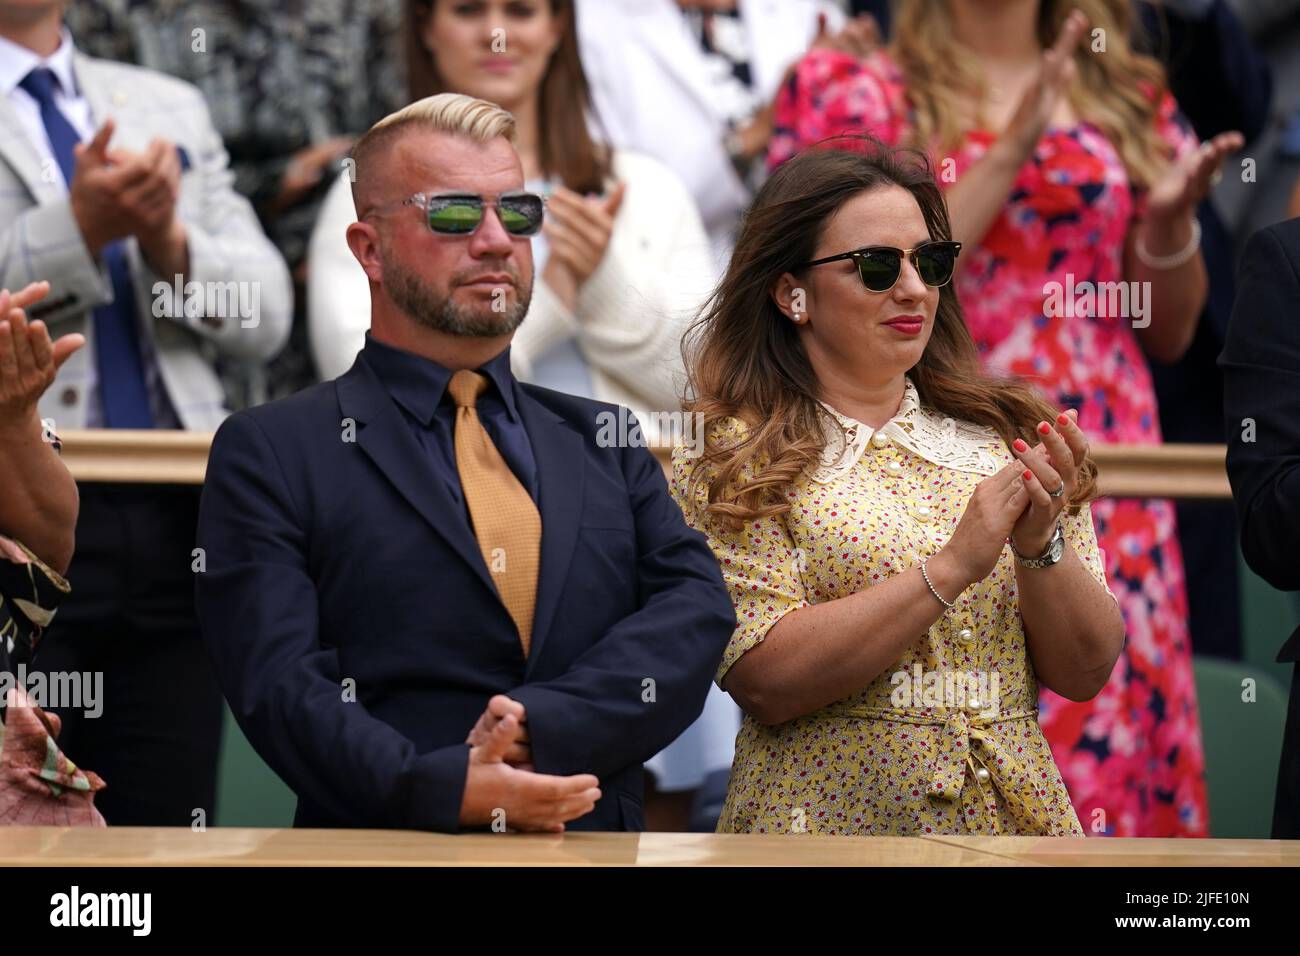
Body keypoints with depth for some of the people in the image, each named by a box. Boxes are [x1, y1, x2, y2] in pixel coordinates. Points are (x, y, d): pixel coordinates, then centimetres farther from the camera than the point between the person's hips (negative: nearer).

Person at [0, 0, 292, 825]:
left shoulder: (172, 110, 20)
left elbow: (264, 314, 13)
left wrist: (170, 241, -5)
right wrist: (79, 229, -21)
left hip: (173, 519, 5)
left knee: (164, 842, 3)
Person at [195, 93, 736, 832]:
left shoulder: (602, 442, 18)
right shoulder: (272, 454, 6)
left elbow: (696, 611, 5)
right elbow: (280, 682, -4)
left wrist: (544, 723, -12)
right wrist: (442, 790, -20)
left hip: (598, 855, 1)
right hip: (390, 856, -1)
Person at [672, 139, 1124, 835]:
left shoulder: (1001, 437, 4)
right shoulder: (727, 459, -6)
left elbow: (1084, 672, 1)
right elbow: (764, 680, -17)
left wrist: (1041, 546, -16)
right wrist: (951, 568, -22)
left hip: (1017, 806, 3)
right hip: (832, 811, -3)